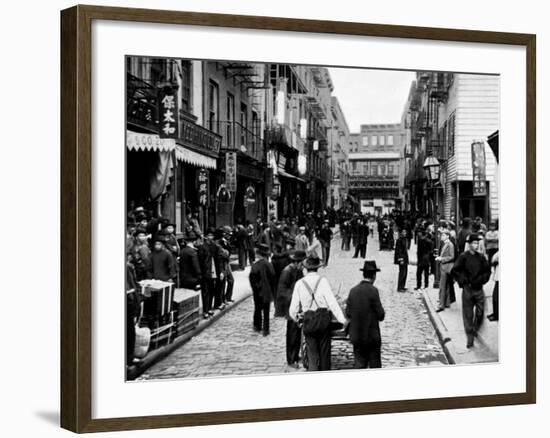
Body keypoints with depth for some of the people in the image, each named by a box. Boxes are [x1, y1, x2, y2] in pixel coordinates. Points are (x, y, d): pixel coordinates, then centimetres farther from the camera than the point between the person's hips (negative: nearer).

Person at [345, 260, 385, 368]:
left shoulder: (353, 291, 2)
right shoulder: (373, 291, -13)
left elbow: (348, 313, 4)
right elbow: (381, 315, -12)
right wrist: (381, 314, 10)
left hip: (356, 335, 5)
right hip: (371, 335, -5)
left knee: (359, 363, 10)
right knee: (375, 366, 7)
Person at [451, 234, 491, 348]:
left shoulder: (481, 257, 4)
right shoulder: (463, 257, -5)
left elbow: (487, 270, 12)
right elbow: (455, 271, -5)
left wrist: (482, 280, -2)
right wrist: (464, 281, -10)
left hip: (479, 289, 3)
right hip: (467, 289, -3)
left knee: (480, 312, 5)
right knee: (468, 314, 0)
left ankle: (475, 329, 32)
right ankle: (470, 338, 5)